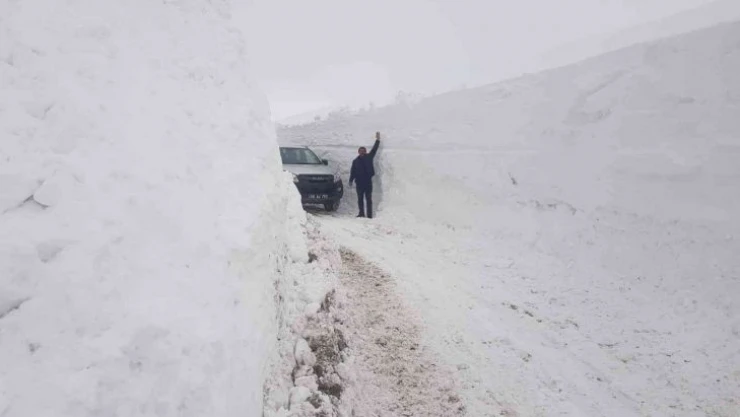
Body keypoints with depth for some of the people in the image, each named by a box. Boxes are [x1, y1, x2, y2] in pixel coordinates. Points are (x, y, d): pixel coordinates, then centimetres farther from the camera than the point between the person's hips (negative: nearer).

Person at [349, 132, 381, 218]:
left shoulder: (369, 157, 6)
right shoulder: (355, 161, 7)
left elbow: (374, 149, 3)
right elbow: (352, 172, 7)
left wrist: (377, 140, -4)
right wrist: (351, 181, 0)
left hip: (368, 182, -1)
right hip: (359, 182, 1)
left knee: (369, 199, 1)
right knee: (360, 199, 5)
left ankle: (369, 215, 2)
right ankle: (361, 213, 13)